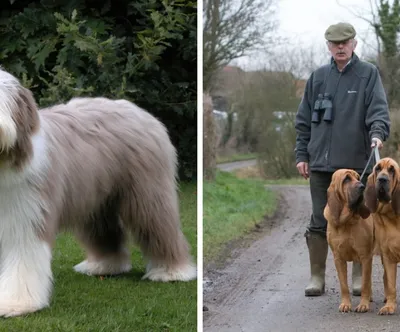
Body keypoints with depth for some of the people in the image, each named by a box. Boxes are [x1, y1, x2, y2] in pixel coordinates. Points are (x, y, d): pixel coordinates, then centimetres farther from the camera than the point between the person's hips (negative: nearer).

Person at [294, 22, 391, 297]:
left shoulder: (368, 74, 2)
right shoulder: (318, 77, 12)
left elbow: (379, 109, -9)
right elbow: (304, 120, 14)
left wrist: (378, 133, -28)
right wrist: (302, 154, 9)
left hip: (356, 162, -3)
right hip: (321, 163, 3)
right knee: (319, 221, 5)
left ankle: (360, 277, 15)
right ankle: (317, 277, 13)